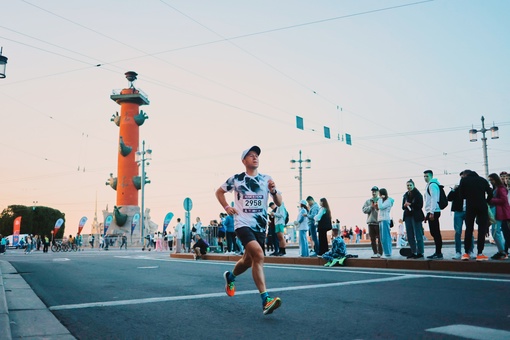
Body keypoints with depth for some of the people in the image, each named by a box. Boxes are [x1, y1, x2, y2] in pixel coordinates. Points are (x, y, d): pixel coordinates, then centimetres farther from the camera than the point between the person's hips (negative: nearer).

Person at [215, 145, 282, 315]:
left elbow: (279, 203, 4)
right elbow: (219, 192, 17)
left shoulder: (266, 179, 6)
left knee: (248, 260, 14)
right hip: (243, 223, -4)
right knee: (259, 255, -26)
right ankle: (266, 300, -28)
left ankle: (230, 276, 47)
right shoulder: (236, 179, 1)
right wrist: (227, 207, 3)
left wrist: (273, 191, -15)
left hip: (260, 226, 4)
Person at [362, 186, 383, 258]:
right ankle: (375, 253, 12)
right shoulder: (368, 201, 14)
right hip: (371, 222, 4)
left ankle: (379, 253, 1)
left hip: (379, 222, -4)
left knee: (379, 239, -3)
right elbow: (364, 209, 4)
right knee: (372, 239, 6)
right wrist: (371, 207, -8)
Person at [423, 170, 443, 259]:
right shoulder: (428, 185, 22)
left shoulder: (432, 185, -8)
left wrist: (432, 212, -21)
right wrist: (427, 214, 22)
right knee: (434, 233, 10)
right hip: (430, 212, 10)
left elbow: (434, 199, -17)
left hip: (433, 212, -10)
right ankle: (437, 252, 14)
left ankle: (439, 253, -7)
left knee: (436, 233, -9)